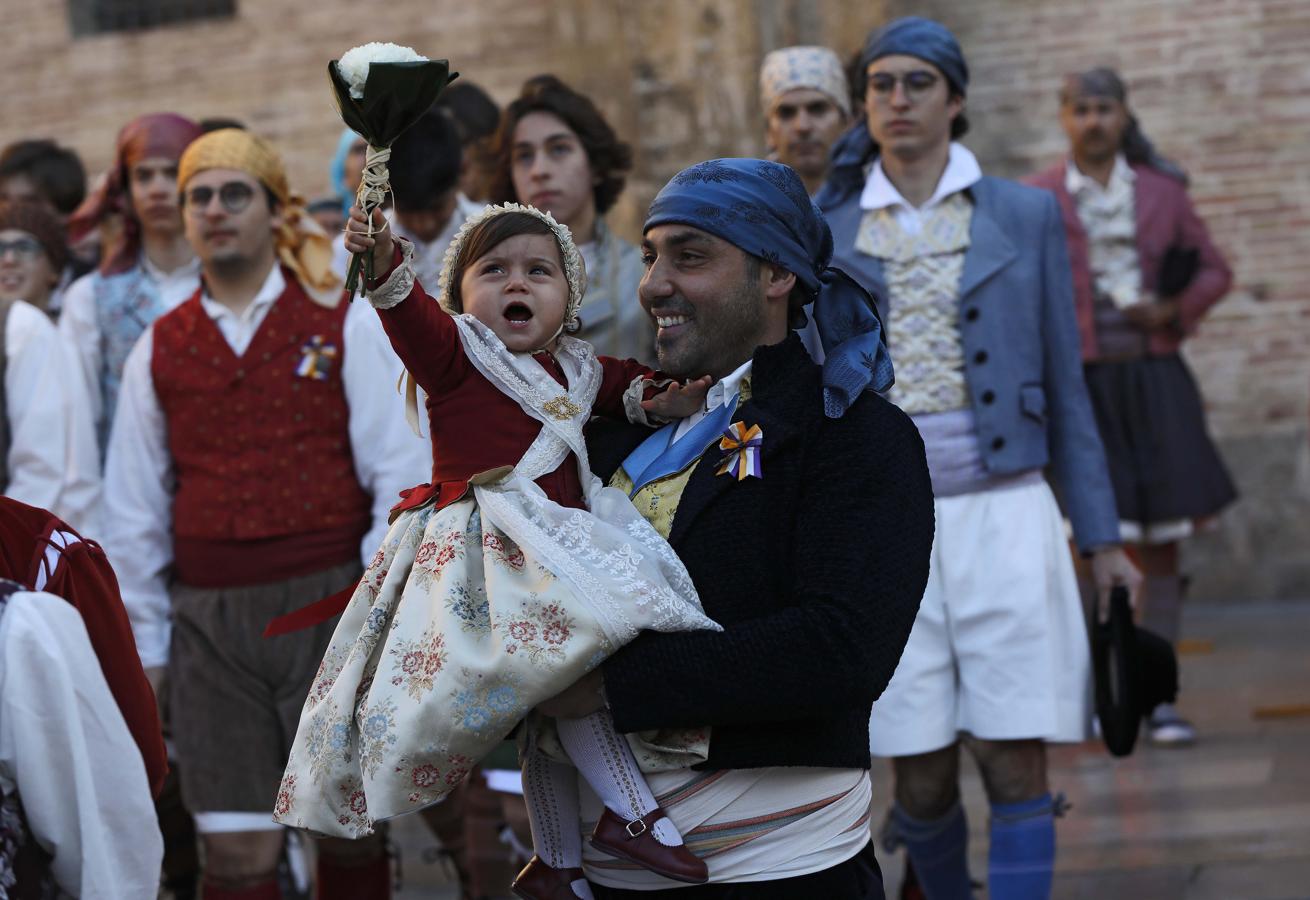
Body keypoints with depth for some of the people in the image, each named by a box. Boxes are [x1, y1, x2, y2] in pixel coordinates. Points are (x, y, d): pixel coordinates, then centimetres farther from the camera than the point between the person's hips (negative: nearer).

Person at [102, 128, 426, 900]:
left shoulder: (348, 327, 3)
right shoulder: (159, 351, 10)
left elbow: (400, 479, -1)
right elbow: (136, 512, 13)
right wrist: (143, 647, 11)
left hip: (329, 605, -2)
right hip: (211, 621, 2)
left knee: (350, 832, 4)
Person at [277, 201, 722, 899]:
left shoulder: (577, 368, 16)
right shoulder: (458, 351, -3)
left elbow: (618, 383, 33)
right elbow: (414, 319, -21)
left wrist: (655, 397, 10)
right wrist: (384, 263, -41)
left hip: (557, 546, 8)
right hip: (489, 552, -8)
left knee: (556, 702, 14)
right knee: (571, 650, -29)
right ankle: (632, 814, -24)